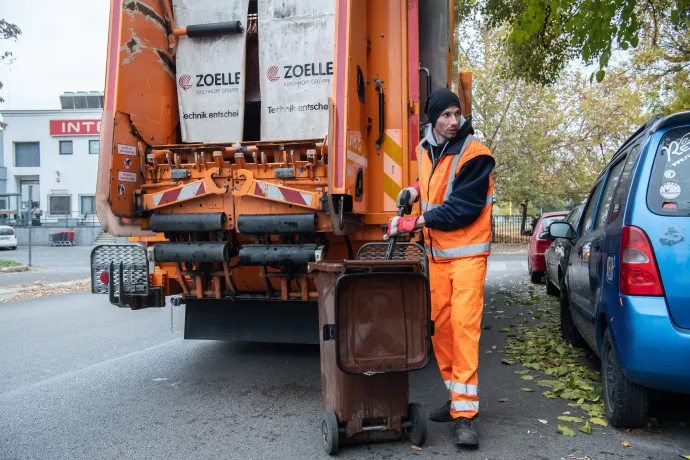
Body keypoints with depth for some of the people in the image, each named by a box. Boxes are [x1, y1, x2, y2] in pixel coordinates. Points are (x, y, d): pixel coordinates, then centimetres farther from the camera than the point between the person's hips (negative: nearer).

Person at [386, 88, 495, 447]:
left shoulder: (474, 155, -14)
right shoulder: (425, 150, 7)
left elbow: (460, 207, -20)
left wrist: (414, 224, -20)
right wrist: (416, 190, 7)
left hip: (467, 252, -6)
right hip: (436, 252, 7)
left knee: (464, 325, -12)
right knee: (440, 325, 8)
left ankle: (465, 413, -5)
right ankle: (456, 396, 24)